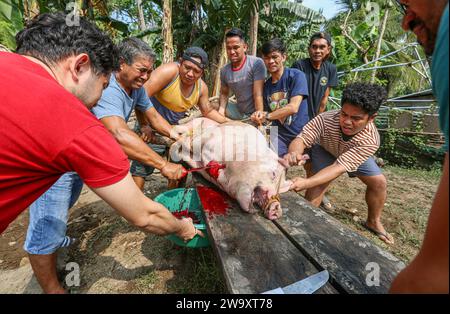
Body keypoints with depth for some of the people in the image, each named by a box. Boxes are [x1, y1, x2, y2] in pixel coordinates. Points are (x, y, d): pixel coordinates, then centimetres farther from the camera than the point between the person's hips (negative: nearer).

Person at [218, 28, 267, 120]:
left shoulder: (257, 63, -16)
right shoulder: (224, 71, 0)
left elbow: (258, 94, -22)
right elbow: (224, 94, 10)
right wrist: (221, 111, -8)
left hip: (255, 114, -5)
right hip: (239, 112, 5)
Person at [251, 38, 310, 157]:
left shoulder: (296, 76, -7)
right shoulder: (266, 85, 9)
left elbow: (293, 107, -19)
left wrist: (267, 115, -13)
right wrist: (260, 118, -11)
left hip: (300, 133, -3)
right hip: (279, 135, 4)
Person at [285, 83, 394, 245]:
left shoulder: (370, 140, -38)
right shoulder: (326, 119, -40)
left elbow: (339, 167, -47)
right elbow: (301, 139, -40)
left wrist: (306, 183, -61)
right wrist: (294, 153, -67)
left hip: (354, 154, 2)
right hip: (325, 149, -1)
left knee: (379, 182, -2)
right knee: (318, 183, -23)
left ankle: (373, 222, 24)